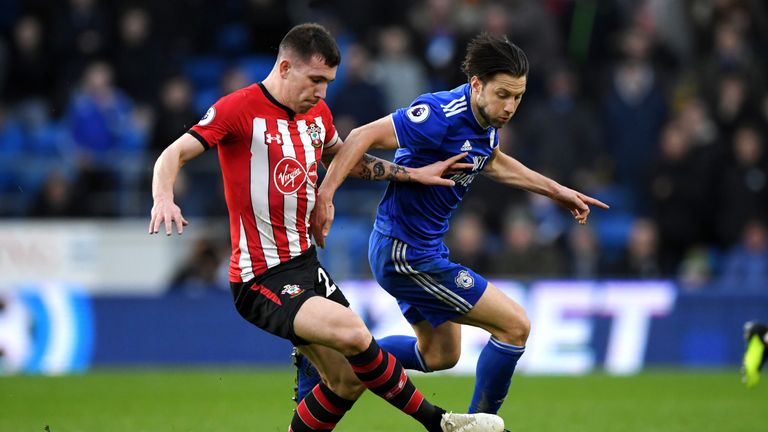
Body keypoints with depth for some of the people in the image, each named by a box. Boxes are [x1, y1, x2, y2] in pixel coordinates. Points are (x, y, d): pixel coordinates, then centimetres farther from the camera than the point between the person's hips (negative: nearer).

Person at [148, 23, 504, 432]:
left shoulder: (316, 113, 11)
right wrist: (164, 199, -37)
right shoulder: (239, 109, -12)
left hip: (305, 265, 9)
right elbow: (174, 155, -17)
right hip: (261, 280, -9)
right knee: (352, 332, -27)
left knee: (348, 381, 8)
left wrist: (415, 174, 25)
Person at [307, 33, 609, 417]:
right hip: (408, 253, -10)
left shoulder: (487, 118, 2)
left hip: (424, 248, 10)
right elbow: (364, 136, -28)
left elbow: (492, 162, 24)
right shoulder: (443, 116, -26)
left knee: (440, 354, 25)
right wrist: (325, 195, -36)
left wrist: (556, 191, 22)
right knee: (515, 325, -7)